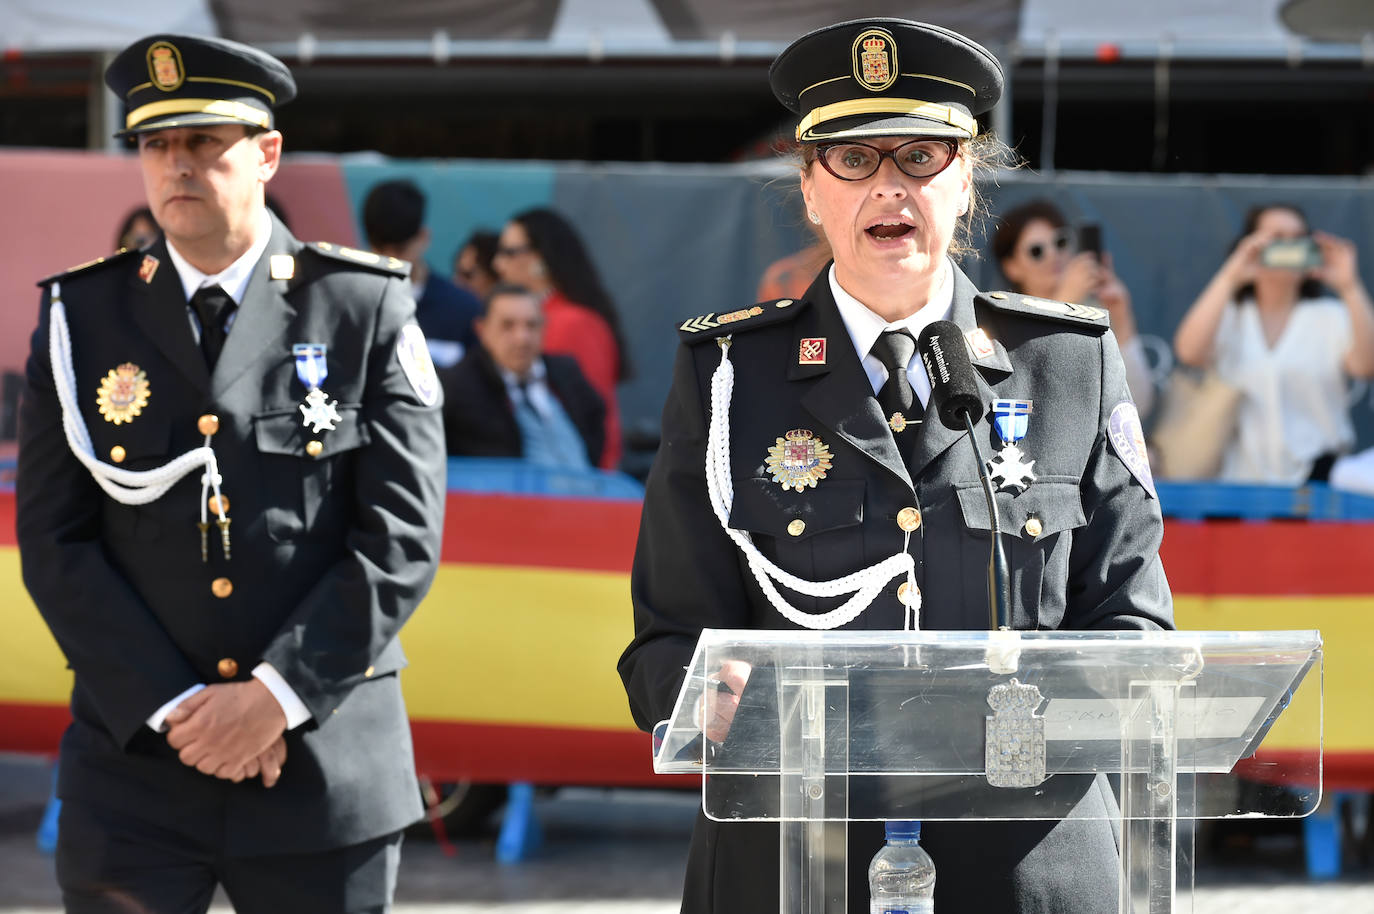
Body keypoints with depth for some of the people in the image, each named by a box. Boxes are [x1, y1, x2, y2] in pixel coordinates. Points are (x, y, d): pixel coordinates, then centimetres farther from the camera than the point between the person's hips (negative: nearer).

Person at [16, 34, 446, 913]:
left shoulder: (367, 309, 1)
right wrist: (176, 707, -10)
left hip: (327, 766, -1)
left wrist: (275, 696, -13)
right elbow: (56, 543, 0)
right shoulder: (82, 316, 5)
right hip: (135, 757, 1)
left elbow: (402, 536, -5)